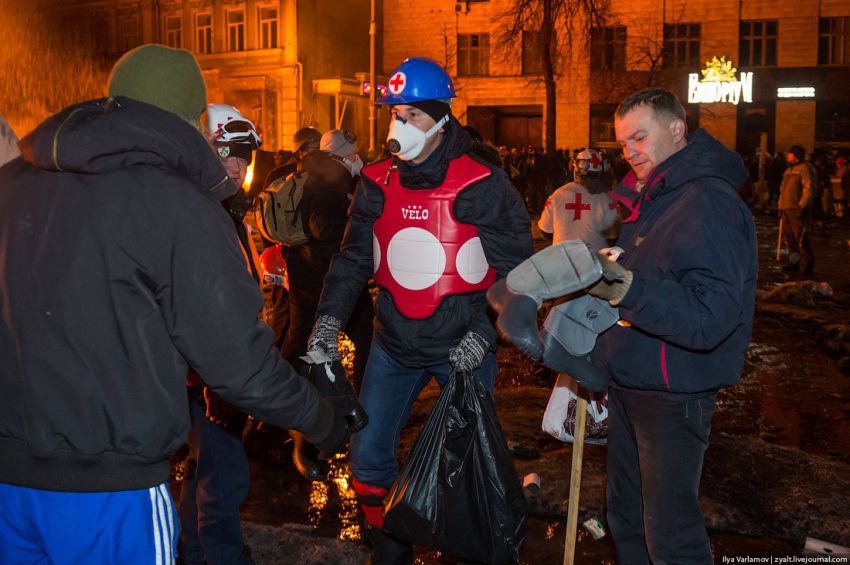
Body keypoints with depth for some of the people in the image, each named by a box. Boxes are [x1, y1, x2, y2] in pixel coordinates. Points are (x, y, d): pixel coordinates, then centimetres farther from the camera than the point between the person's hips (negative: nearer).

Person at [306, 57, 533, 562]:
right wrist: (329, 319, -10)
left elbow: (518, 270, -8)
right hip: (394, 345, 4)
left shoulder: (483, 186, -11)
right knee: (369, 455, 8)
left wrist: (484, 333, -15)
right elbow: (353, 259, 3)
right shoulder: (379, 183, 1)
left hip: (463, 349, -4)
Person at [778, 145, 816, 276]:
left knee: (800, 239, -9)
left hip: (798, 210, -9)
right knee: (789, 238, 11)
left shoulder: (805, 169, -8)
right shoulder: (788, 170, 21)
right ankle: (794, 262, 19)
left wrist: (802, 206, -20)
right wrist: (780, 206, 22)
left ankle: (807, 264, -2)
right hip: (786, 210, 9)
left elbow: (809, 189, -15)